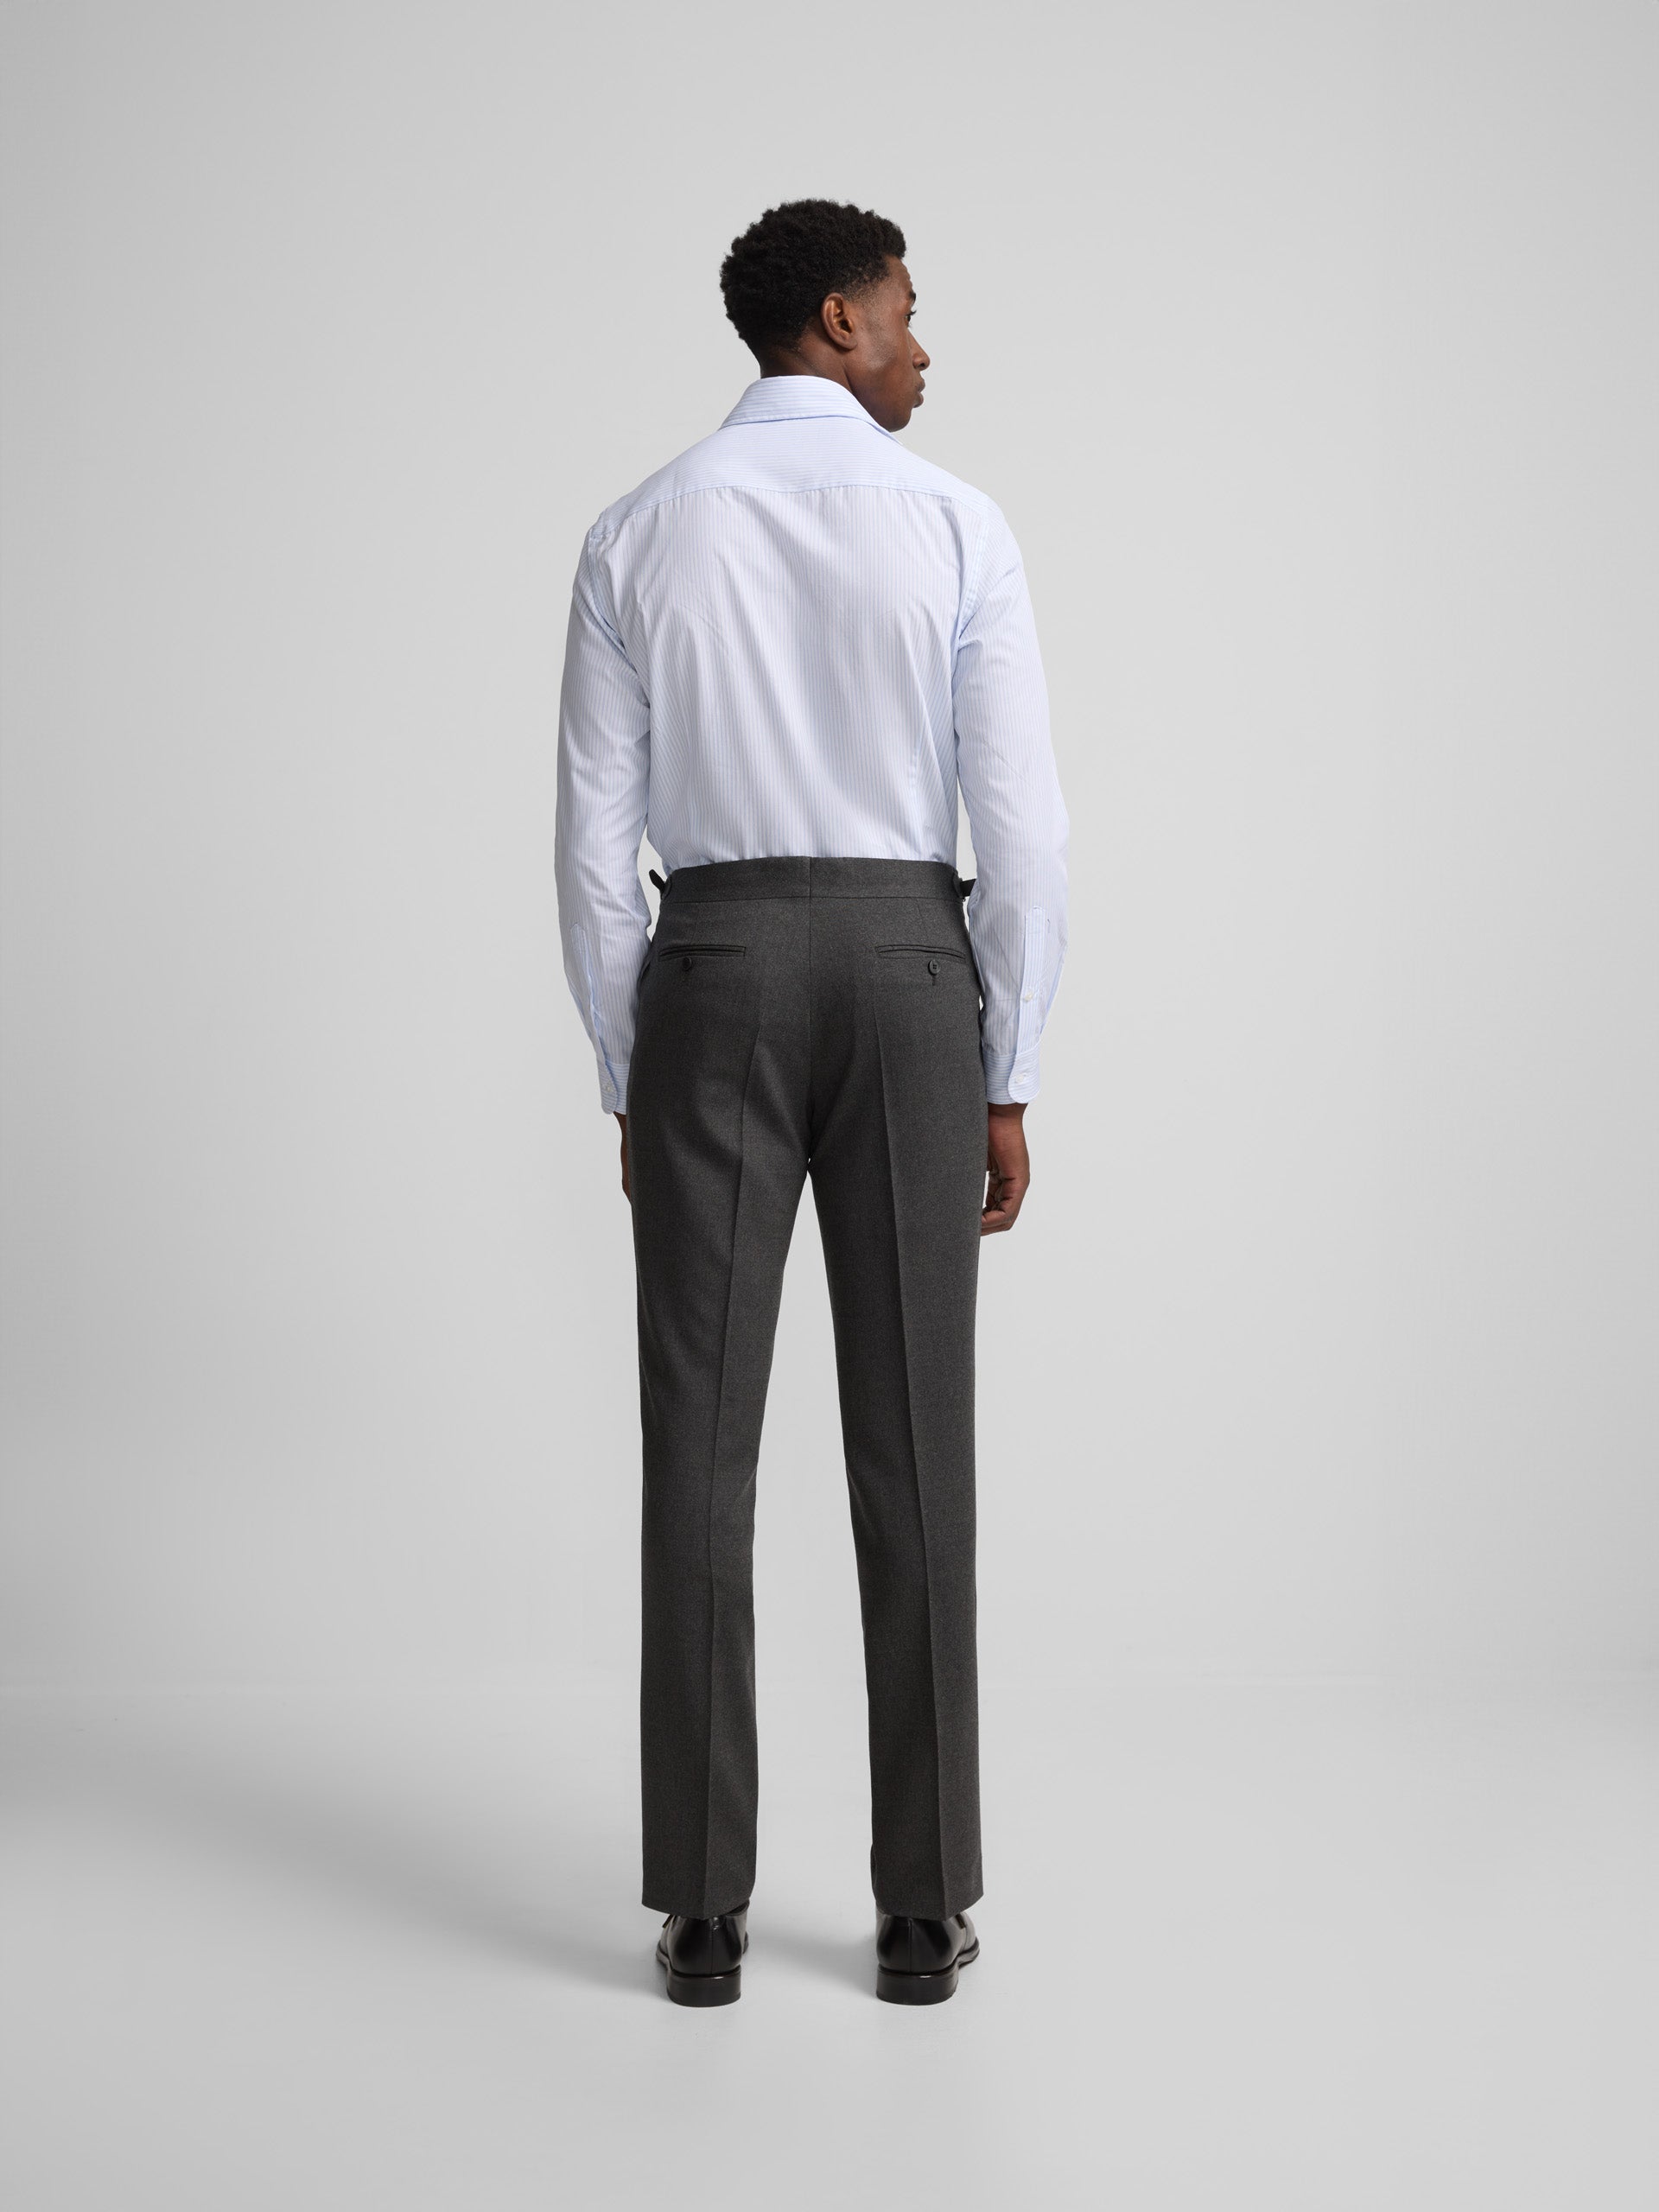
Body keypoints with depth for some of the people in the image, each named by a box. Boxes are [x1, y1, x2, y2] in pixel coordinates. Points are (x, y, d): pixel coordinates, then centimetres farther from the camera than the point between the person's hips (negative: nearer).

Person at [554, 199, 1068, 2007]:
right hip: (911, 985, -1)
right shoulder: (954, 525, 0)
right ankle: (922, 1910, 8)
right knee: (913, 1451, 4)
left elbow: (595, 839, 1)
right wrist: (1009, 1086, 4)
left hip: (713, 988, 1)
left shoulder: (638, 536, 4)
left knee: (700, 1448, 4)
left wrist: (626, 1084, 10)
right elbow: (1023, 829, -4)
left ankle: (702, 1908, 6)